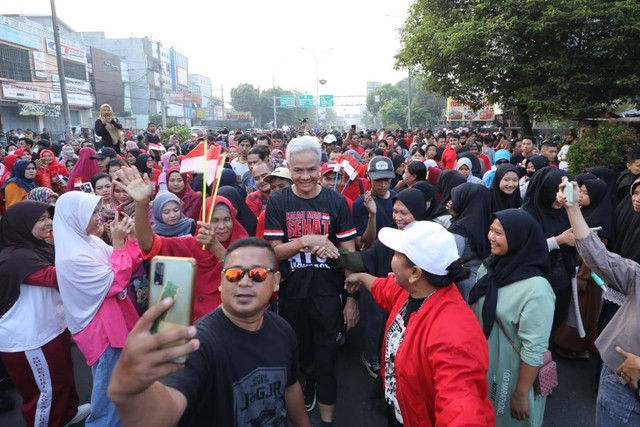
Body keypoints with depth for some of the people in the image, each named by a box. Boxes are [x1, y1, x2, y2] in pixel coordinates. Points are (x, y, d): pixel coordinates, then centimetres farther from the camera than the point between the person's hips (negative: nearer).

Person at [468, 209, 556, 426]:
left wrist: (521, 394, -16)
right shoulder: (489, 266, -7)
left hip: (511, 372, -6)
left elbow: (534, 349, -23)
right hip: (481, 363, 6)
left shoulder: (536, 289, -27)